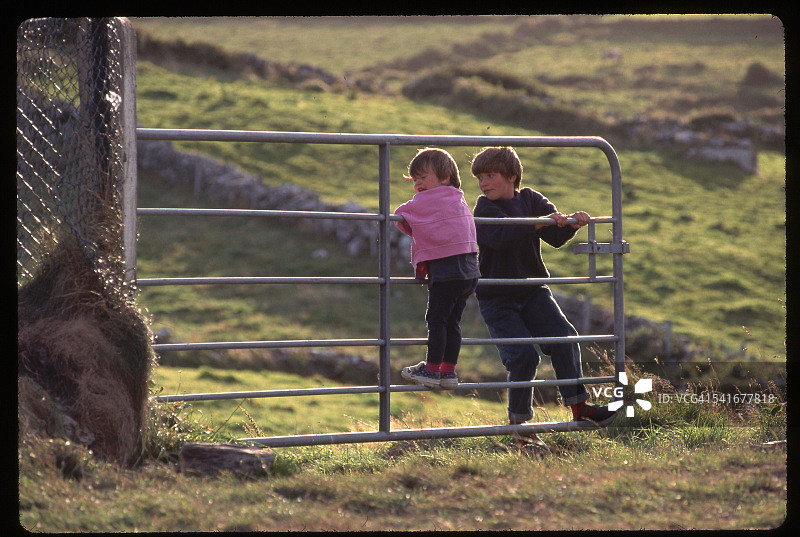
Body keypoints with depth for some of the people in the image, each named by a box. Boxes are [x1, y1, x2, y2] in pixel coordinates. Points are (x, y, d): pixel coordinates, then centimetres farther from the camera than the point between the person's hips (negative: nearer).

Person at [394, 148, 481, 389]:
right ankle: (448, 370, 16)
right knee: (453, 321, 13)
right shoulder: (458, 198, 16)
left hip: (445, 268, -8)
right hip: (469, 270, 8)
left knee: (436, 319, -1)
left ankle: (432, 370, 3)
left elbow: (400, 217, 5)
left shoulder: (424, 201, -6)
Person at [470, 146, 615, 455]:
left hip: (532, 292, 4)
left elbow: (555, 238, -1)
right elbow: (498, 237, -28)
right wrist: (539, 222, -33)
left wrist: (571, 224, -21)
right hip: (497, 299, -4)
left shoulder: (531, 200, 5)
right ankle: (520, 426, -2)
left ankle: (578, 405, -5)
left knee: (563, 338, -12)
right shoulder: (485, 208, -9)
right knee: (523, 356, -14)